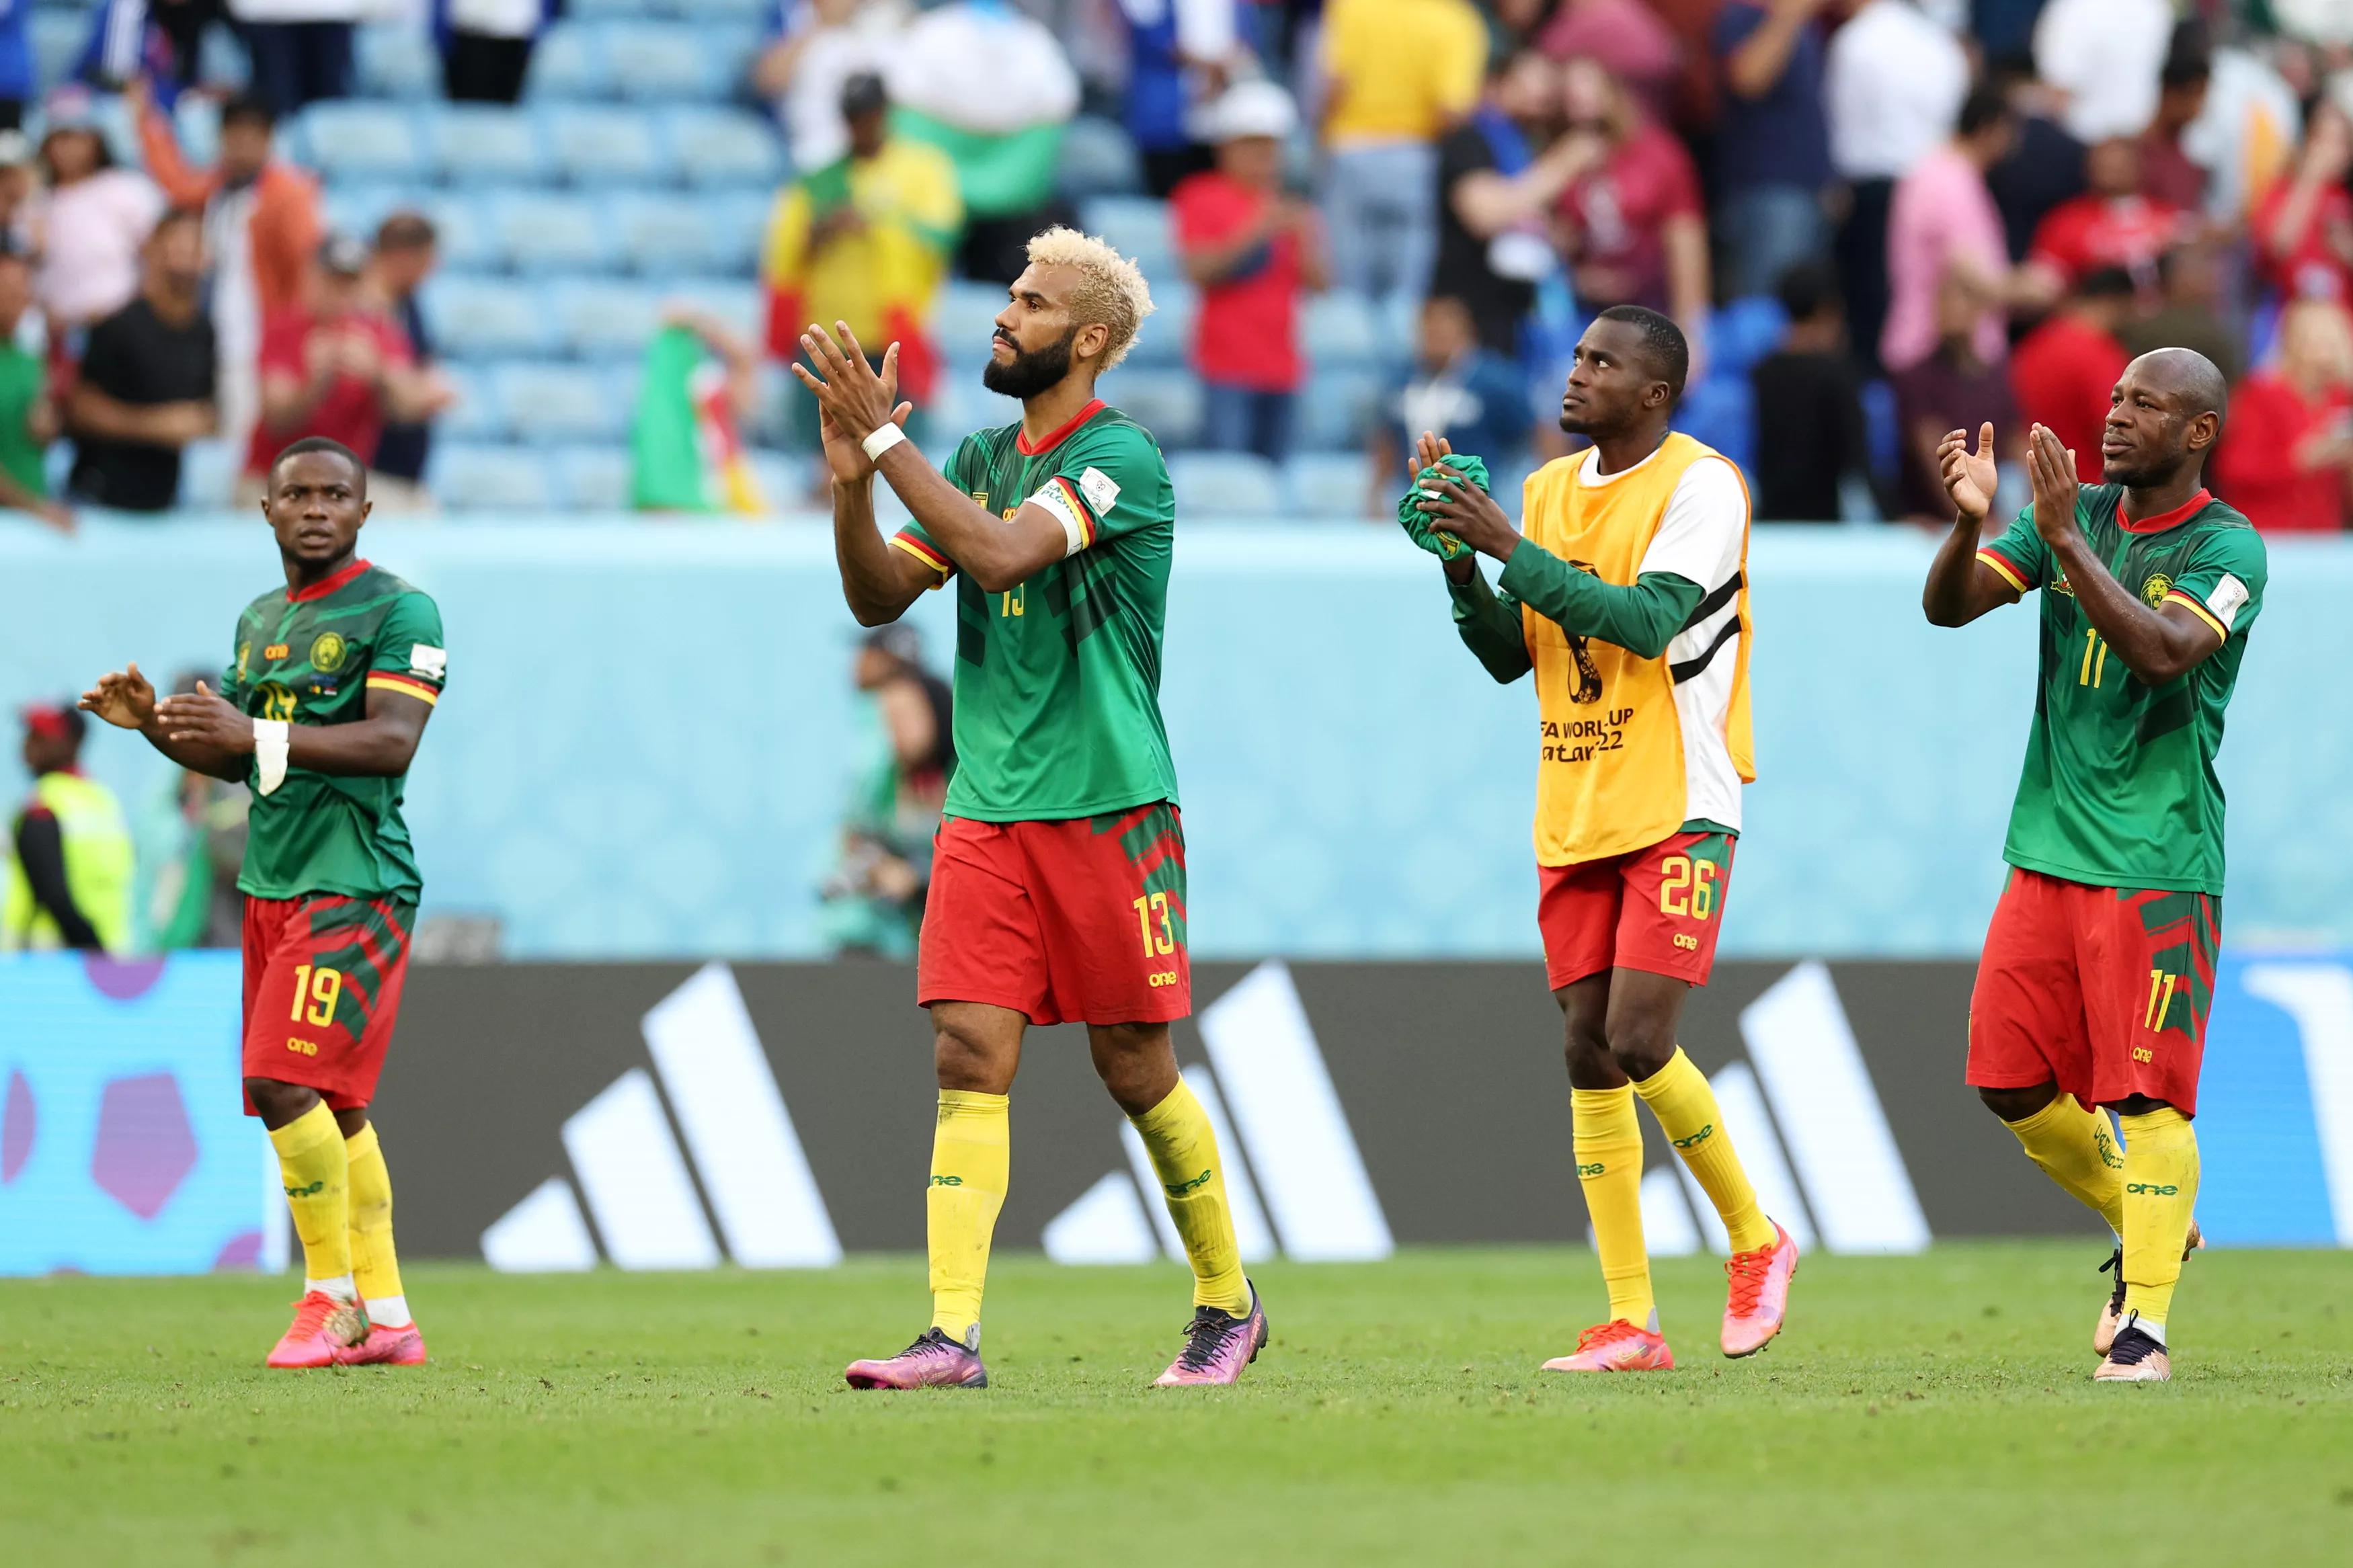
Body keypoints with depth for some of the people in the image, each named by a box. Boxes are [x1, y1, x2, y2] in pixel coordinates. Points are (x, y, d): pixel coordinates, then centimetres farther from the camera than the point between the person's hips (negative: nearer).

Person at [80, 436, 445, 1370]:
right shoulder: (259, 622, 18)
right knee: (332, 1107, 7)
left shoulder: (398, 611, -6)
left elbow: (392, 740, -18)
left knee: (288, 1085, -17)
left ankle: (334, 1295, -6)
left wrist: (257, 732, -26)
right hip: (271, 888, 8)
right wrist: (153, 723, 5)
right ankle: (386, 1321, 11)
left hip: (355, 887, -8)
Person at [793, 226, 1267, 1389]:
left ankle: (1226, 1303, 22)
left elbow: (1000, 552, -24)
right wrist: (852, 482, -7)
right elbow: (879, 597, 10)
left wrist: (887, 437, -22)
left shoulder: (1121, 460, -10)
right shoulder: (981, 459, 13)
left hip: (1108, 812, -6)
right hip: (985, 814, 6)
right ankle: (952, 1336, -13)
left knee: (1134, 1068, 3)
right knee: (968, 1057, -7)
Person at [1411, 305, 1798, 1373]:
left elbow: (1645, 621, -21)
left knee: (1639, 1043, -15)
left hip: (1678, 811, -7)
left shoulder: (1700, 486, -8)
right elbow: (1509, 656, 15)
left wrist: (1509, 547, -22)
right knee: (1589, 1054, 1)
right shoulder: (1551, 489, 13)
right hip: (1573, 818, 7)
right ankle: (1630, 1322, 3)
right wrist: (1460, 563, -1)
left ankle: (1756, 1242, 7)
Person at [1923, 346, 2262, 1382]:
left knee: (2146, 1097, -9)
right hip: (2048, 852, 6)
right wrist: (1971, 522, -20)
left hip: (2158, 862, -6)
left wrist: (2065, 539, -29)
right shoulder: (2077, 514, 8)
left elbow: (2162, 652, -26)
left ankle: (2146, 1321, -3)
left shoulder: (2228, 549, -8)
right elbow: (1948, 606, 0)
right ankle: (2143, 1226, 27)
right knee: (2011, 1082, 6)